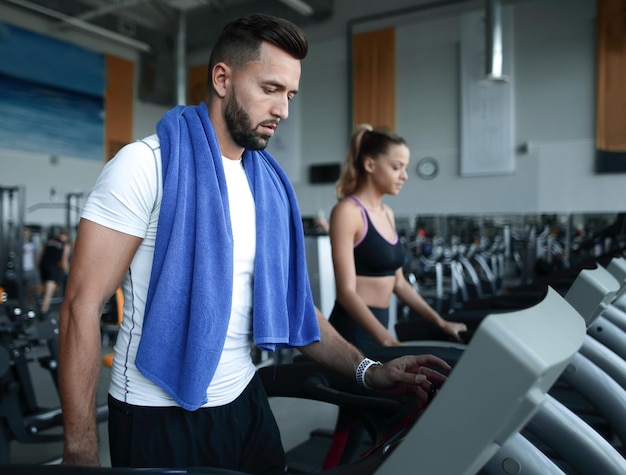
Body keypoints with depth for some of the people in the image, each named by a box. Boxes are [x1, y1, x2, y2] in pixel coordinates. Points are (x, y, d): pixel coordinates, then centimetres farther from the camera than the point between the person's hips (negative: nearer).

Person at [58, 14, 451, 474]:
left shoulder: (270, 185, 4)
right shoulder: (147, 165, -14)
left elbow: (287, 299, 6)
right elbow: (83, 305, -16)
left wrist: (367, 370, -5)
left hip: (243, 402, 5)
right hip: (159, 416, -5)